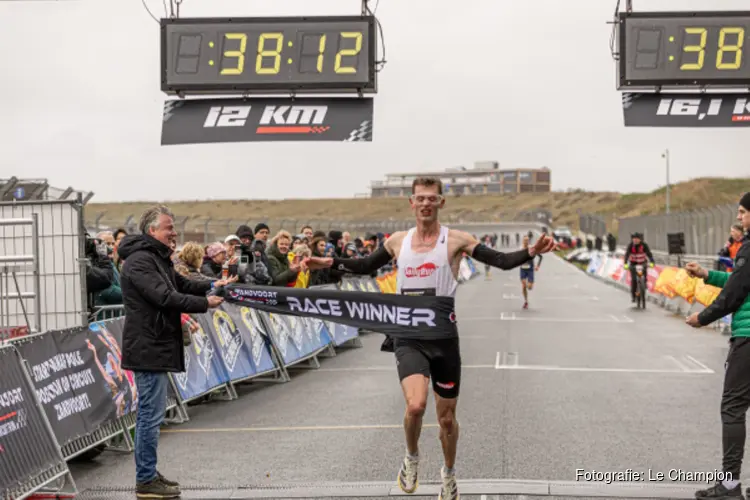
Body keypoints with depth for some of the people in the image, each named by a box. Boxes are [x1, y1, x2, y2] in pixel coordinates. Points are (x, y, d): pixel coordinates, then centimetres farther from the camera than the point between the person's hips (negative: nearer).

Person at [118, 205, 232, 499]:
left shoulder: (157, 258, 18)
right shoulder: (140, 261, -17)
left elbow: (180, 284, 22)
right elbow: (165, 297, -23)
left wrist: (211, 285, 7)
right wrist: (205, 303, -17)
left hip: (156, 346, 11)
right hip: (148, 347, -11)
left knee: (150, 413, 16)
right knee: (151, 414, -7)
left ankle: (149, 474, 24)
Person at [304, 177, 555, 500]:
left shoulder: (455, 240, -4)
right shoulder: (398, 241, 5)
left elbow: (502, 261, -12)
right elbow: (367, 266, 21)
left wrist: (531, 252, -29)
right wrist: (331, 263, 8)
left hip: (443, 338, -1)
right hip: (408, 338, 1)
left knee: (446, 418, 11)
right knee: (415, 405, -23)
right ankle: (411, 457, 9)